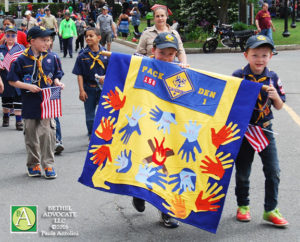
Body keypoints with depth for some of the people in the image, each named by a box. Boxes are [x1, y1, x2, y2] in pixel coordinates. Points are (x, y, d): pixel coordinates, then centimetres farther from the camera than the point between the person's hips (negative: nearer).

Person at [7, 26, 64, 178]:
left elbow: (55, 76, 17)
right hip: (30, 104, -1)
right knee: (31, 136, 8)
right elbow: (12, 81, -2)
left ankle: (48, 164, 6)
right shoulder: (22, 60, -4)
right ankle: (33, 164, 24)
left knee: (48, 133, -6)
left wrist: (57, 83, -4)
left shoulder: (50, 58, 5)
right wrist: (28, 86, -14)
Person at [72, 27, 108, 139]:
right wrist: (81, 90, -8)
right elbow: (79, 74, -4)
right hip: (89, 88, -1)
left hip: (103, 87, 1)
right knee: (90, 113, 9)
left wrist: (105, 77, -16)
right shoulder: (83, 55, -5)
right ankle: (92, 135, 23)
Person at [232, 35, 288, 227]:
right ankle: (243, 206, 28)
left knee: (273, 171, -1)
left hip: (265, 129, 2)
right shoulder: (238, 77, -9)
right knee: (243, 172, 9)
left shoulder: (273, 78, -1)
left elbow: (279, 107, 4)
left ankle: (271, 210, 10)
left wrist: (275, 96, -16)